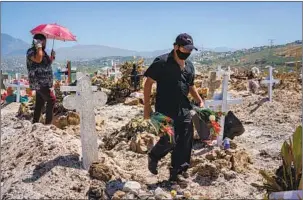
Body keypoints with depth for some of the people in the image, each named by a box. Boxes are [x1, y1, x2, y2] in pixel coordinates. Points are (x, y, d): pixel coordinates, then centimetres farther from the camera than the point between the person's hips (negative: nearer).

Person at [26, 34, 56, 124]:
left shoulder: (43, 51, 17)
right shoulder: (31, 51, -11)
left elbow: (47, 64, 26)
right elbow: (38, 59, -31)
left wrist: (52, 57, 8)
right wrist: (39, 47, -19)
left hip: (43, 82, 9)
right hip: (38, 82, -9)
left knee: (40, 103, 13)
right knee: (51, 99, -14)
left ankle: (35, 123, 22)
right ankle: (48, 122, -10)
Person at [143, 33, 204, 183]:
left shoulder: (189, 66, 10)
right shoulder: (162, 62, -11)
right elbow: (148, 83, -8)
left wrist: (199, 101, 13)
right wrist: (147, 106, -10)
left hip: (184, 109, 7)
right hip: (166, 110, -6)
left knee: (185, 142, 6)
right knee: (169, 140, -7)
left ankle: (177, 171, 21)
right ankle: (153, 157, 26)